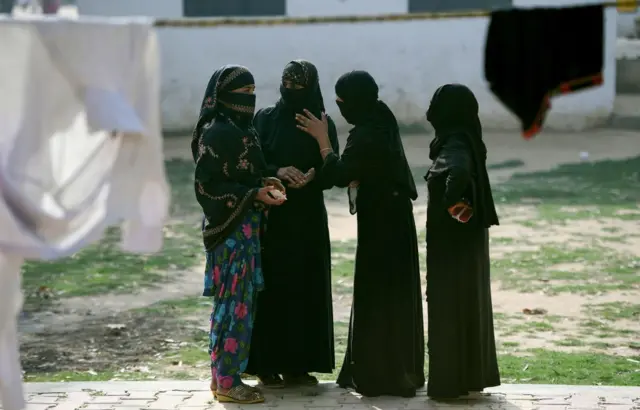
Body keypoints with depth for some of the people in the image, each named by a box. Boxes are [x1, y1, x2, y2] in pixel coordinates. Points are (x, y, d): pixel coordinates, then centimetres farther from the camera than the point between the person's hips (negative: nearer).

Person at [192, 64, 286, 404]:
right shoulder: (216, 133, -15)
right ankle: (227, 381, -1)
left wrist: (264, 183, 3)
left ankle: (222, 375, 18)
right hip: (230, 228, -9)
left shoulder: (240, 129, 13)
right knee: (235, 302, -6)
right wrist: (255, 194, -20)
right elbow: (208, 185, -17)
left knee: (233, 301, 12)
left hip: (244, 227, 9)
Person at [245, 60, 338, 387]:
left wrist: (312, 178, -21)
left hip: (308, 219, 1)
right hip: (270, 217, -1)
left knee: (306, 289, 3)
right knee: (271, 288, -2)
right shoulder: (265, 119, 1)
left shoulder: (323, 124, 3)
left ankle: (298, 364, 10)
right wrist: (277, 172, -20)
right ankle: (267, 364, 4)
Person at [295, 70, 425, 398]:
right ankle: (401, 371, 22)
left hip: (380, 223, -9)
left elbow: (339, 175, -22)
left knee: (376, 297, -3)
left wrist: (322, 138, -14)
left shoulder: (365, 136, -22)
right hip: (394, 219, 9)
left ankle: (379, 376, 2)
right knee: (394, 295, 14)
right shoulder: (381, 121, 6)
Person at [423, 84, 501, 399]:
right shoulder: (466, 142, 7)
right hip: (467, 237, 9)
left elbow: (459, 173, -42)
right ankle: (470, 376, 23)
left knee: (450, 306, -1)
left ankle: (451, 381, 6)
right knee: (467, 304, 14)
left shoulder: (455, 147, -21)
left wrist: (451, 204, -28)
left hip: (453, 241, -9)